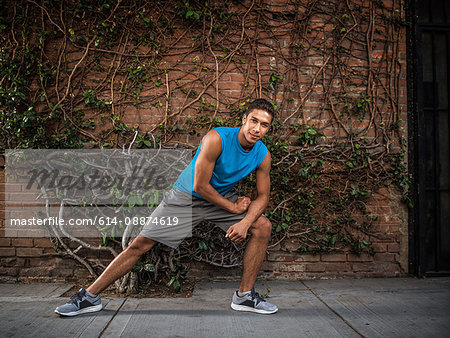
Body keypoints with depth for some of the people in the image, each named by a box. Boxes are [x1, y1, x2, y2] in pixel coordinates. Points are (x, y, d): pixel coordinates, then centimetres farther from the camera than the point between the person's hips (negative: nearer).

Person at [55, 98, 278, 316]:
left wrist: (245, 222, -23)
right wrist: (234, 208, -19)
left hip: (224, 197, 5)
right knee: (141, 244, -7)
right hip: (186, 197, -4)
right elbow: (200, 186, -26)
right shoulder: (216, 139, -28)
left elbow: (262, 196, -5)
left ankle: (245, 296, -1)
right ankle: (89, 297, 8)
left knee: (263, 226, -12)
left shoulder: (262, 155, -12)